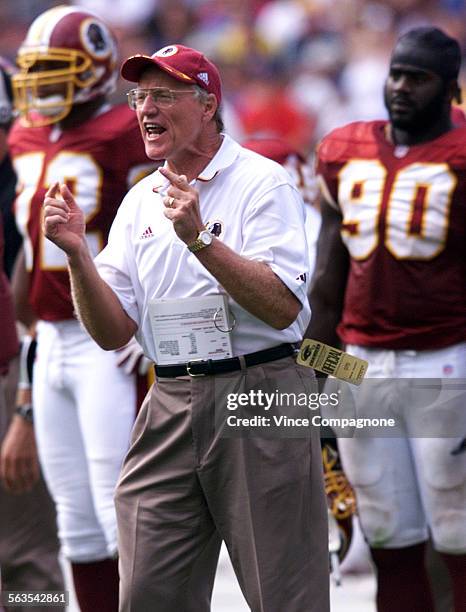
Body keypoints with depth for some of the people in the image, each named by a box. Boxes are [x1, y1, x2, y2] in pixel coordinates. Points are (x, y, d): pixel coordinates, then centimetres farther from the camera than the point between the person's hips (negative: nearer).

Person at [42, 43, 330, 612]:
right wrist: (76, 253, -6)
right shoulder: (139, 202, 14)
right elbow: (113, 332, 9)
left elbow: (282, 308, -15)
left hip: (258, 393, -5)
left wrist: (200, 239, -22)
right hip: (170, 408, 6)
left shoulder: (262, 182, -3)